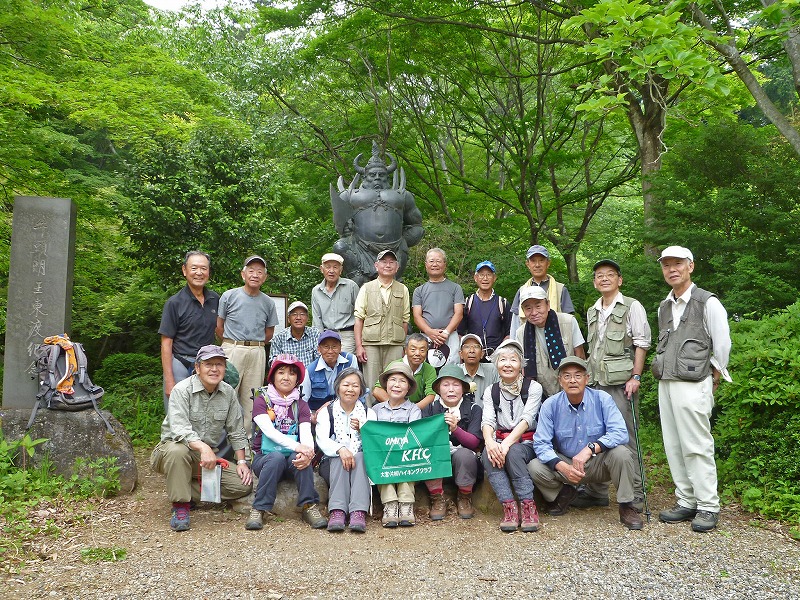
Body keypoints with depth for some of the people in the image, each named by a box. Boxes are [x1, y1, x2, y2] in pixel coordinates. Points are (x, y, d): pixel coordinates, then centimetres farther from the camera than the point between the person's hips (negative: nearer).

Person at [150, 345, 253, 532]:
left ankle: (189, 491, -5)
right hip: (174, 446, -4)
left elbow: (236, 432, 9)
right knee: (177, 450, -40)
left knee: (244, 484, -15)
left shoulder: (228, 393, 2)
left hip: (209, 457, 5)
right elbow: (179, 430, -28)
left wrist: (242, 462, 0)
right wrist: (203, 447, -42)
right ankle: (180, 505, -21)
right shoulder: (182, 390, -14)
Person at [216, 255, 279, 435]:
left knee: (252, 398, 7)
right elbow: (219, 326, 4)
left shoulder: (268, 302, 8)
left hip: (257, 354, 3)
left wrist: (254, 344, 12)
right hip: (232, 351, -3)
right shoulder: (229, 296, 0)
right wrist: (232, 344, 7)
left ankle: (248, 438, 15)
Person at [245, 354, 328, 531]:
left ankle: (309, 506, -27)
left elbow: (306, 433, -5)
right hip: (264, 458, -2)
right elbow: (269, 430, -14)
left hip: (292, 458, 2)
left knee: (302, 457, -31)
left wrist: (308, 452, -30)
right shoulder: (261, 401, 3)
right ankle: (259, 509, -29)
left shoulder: (301, 405, 12)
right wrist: (296, 446, -31)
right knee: (276, 457, -34)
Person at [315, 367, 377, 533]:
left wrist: (362, 430, -15)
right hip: (332, 464, -1)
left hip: (362, 463, 1)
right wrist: (341, 449, -29)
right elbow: (322, 440, -9)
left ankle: (359, 512, -45)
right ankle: (337, 511, -45)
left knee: (360, 456, -31)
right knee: (340, 459, -32)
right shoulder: (326, 412, 10)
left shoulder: (369, 413, 15)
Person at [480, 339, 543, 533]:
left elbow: (527, 419, -13)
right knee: (488, 455, -31)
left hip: (526, 442, -2)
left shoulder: (533, 387, 1)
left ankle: (528, 505, -27)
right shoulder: (491, 392, 11)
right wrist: (489, 441, -27)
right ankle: (509, 506, -31)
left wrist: (507, 443, -28)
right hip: (499, 442, 2)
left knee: (513, 452, -35)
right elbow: (487, 421, -3)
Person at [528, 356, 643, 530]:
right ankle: (565, 493, 9)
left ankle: (626, 508, -9)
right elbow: (541, 443, -12)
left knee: (621, 453, -31)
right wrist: (563, 467, -29)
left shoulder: (602, 399, -12)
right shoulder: (550, 405, -9)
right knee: (534, 468, -24)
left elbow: (620, 432, -23)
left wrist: (590, 448, -37)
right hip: (565, 464, 1)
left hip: (598, 464, -1)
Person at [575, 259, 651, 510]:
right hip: (596, 383, 6)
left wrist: (635, 377, -13)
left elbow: (641, 343, -5)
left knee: (626, 437, -4)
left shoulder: (631, 307, 1)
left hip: (621, 383, -6)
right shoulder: (592, 312, 19)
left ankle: (635, 494, 5)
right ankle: (597, 491, 19)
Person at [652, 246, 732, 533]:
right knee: (674, 447, 9)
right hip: (666, 384, 7)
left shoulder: (708, 303, -4)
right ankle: (686, 502, 18)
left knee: (697, 447, -5)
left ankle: (708, 506, 6)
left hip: (693, 385, -7)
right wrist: (662, 369, 13)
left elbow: (722, 346, -4)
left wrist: (714, 379, 0)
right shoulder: (664, 307, 16)